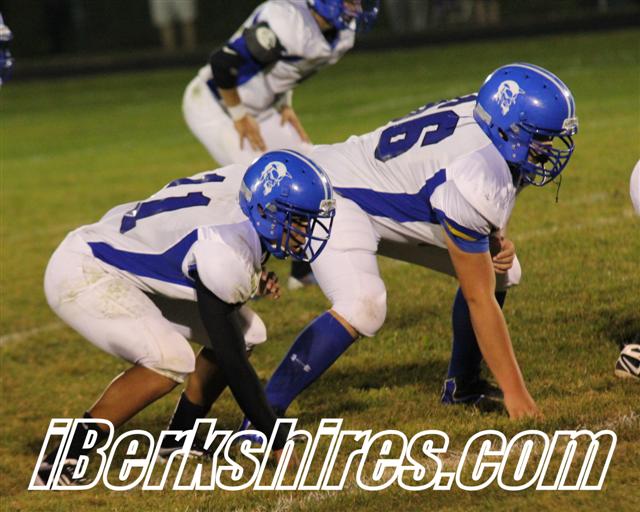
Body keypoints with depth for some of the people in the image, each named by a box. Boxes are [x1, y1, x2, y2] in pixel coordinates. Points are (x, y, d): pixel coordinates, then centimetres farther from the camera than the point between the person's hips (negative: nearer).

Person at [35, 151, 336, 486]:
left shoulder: (252, 187, -8)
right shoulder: (228, 253, -32)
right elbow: (232, 364, -26)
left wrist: (250, 282, -3)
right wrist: (279, 443, -21)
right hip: (82, 275, -10)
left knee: (247, 333, 4)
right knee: (171, 360, -30)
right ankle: (61, 461, -20)